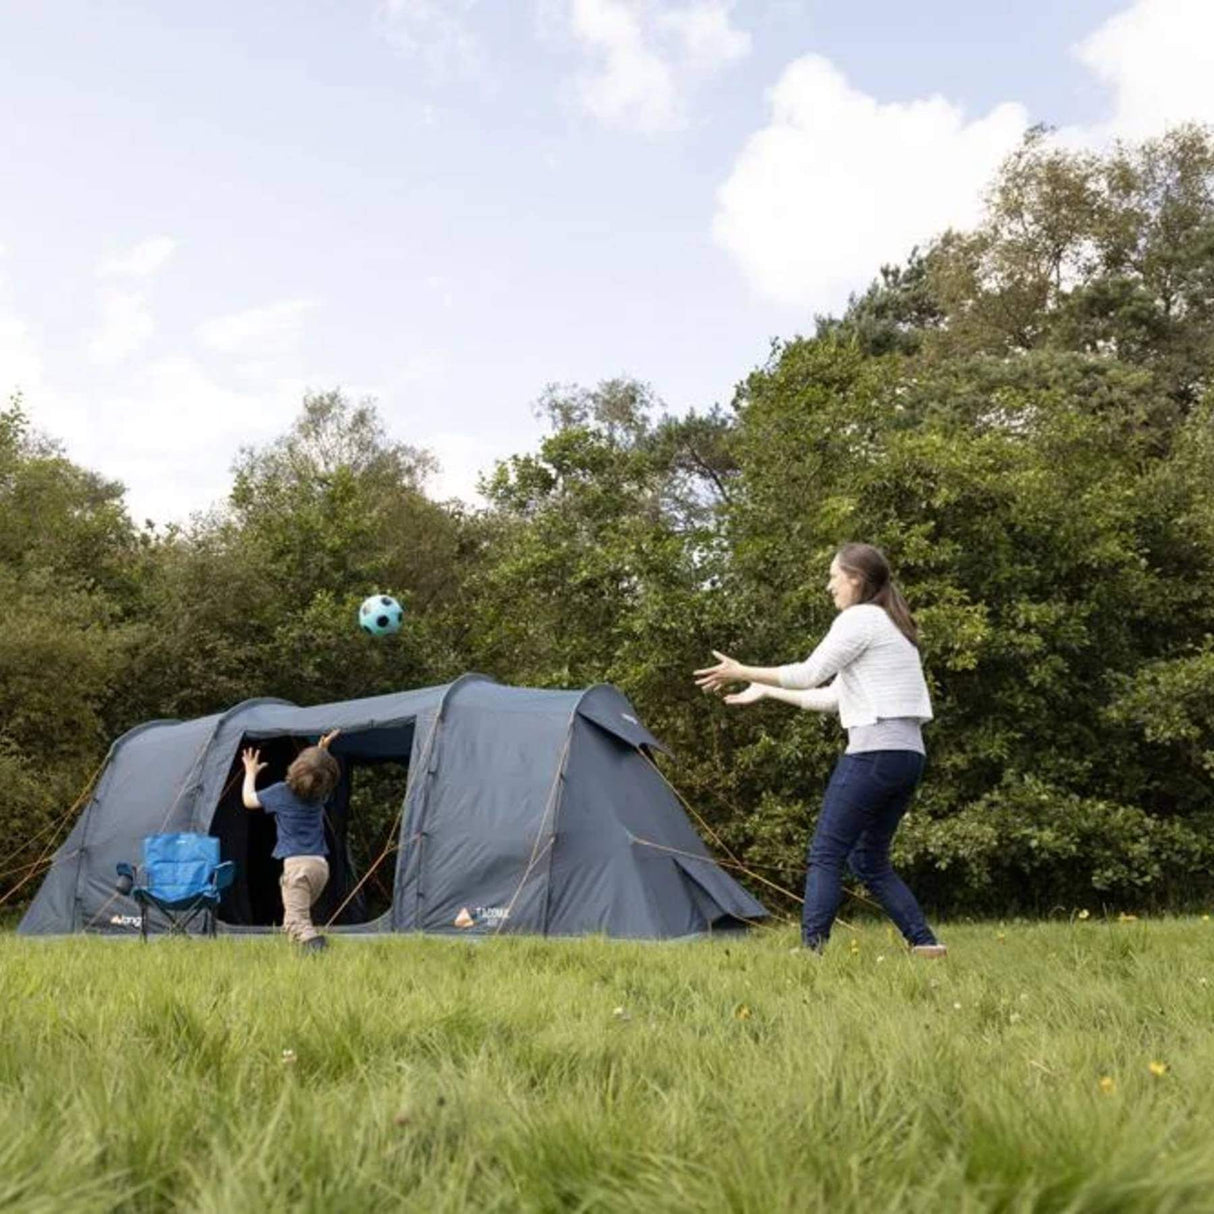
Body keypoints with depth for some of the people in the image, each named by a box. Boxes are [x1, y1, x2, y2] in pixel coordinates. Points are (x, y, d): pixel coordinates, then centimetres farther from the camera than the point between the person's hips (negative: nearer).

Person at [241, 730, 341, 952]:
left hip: (297, 864, -5)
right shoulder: (320, 793, 8)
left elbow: (248, 800, 13)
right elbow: (318, 774, 36)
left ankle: (316, 946, -36)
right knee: (301, 913, 22)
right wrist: (322, 751, 32)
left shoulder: (281, 792, -4)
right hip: (321, 864, 5)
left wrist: (251, 773, 26)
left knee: (296, 919, -11)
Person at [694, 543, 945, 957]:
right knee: (870, 859, 15)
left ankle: (812, 947, -10)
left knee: (826, 854, -6)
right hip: (909, 755, 10)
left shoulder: (860, 618, -5)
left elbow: (808, 674, -8)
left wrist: (742, 672, 1)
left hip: (874, 750, -10)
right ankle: (924, 942, 13)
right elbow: (834, 697, 24)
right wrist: (767, 692, 27)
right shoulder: (891, 625, 24)